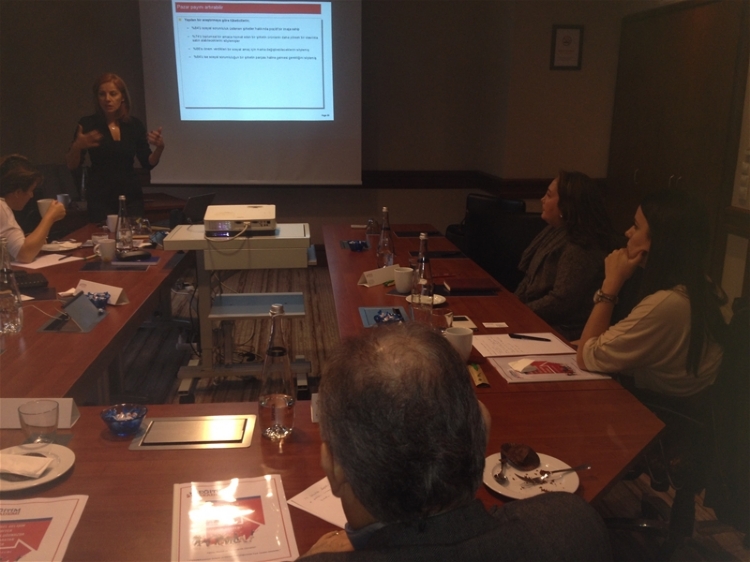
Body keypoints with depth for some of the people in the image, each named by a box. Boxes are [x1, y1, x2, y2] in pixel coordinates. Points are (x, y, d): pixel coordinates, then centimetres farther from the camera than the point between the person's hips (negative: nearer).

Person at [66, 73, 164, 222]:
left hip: (131, 197, 2)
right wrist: (77, 146, -23)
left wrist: (159, 148, -12)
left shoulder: (135, 125, 4)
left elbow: (147, 164, 6)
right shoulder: (88, 124, -3)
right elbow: (72, 166, -4)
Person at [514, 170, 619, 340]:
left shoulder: (579, 250, -23)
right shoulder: (556, 232, 8)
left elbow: (560, 303, -25)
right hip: (538, 321, 9)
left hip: (559, 333, -9)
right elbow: (530, 279, 13)